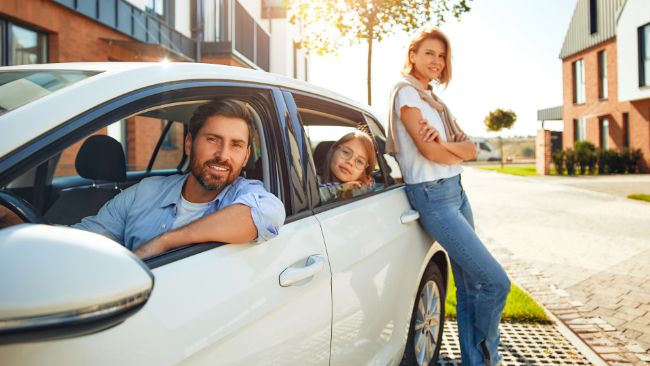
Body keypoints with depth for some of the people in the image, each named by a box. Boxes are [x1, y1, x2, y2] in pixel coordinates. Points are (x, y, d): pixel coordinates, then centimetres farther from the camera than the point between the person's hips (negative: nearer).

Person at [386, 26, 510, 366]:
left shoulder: (433, 98, 18)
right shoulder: (406, 92, -7)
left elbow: (470, 148, 7)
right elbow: (429, 151, -18)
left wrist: (445, 145, -14)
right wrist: (458, 152, 2)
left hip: (456, 191, 8)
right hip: (432, 196, -8)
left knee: (470, 287, 9)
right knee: (495, 281, -8)